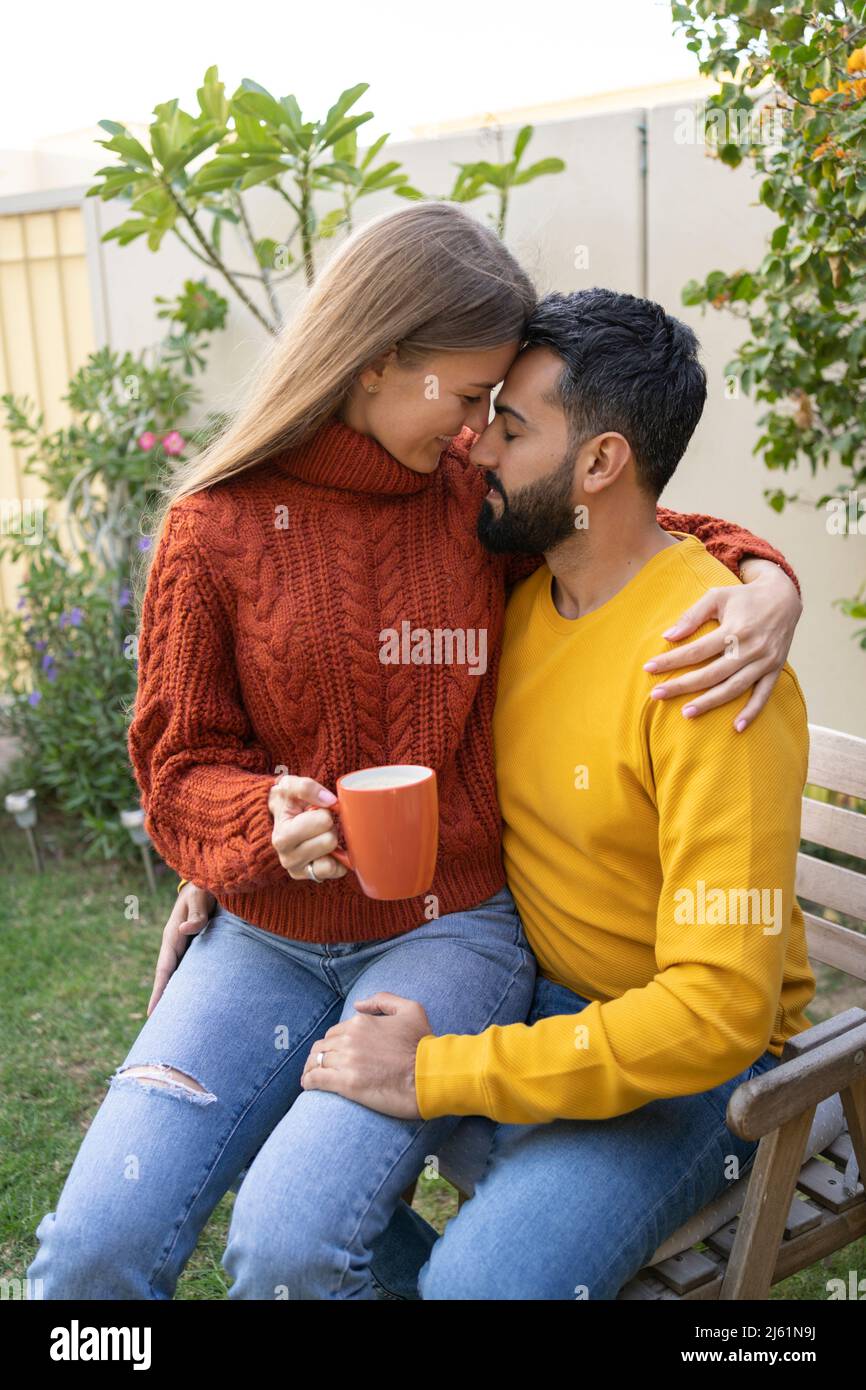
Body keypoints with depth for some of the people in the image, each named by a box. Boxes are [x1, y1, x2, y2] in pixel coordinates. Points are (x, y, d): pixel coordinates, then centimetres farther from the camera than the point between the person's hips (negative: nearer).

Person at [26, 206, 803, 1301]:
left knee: (293, 1239, -22)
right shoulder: (215, 527, -4)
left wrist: (765, 582, -7)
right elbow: (177, 767, 0)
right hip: (267, 938, 1)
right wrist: (270, 821, -22)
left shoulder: (481, 494, 0)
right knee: (92, 1247, -13)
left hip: (451, 927, 0)